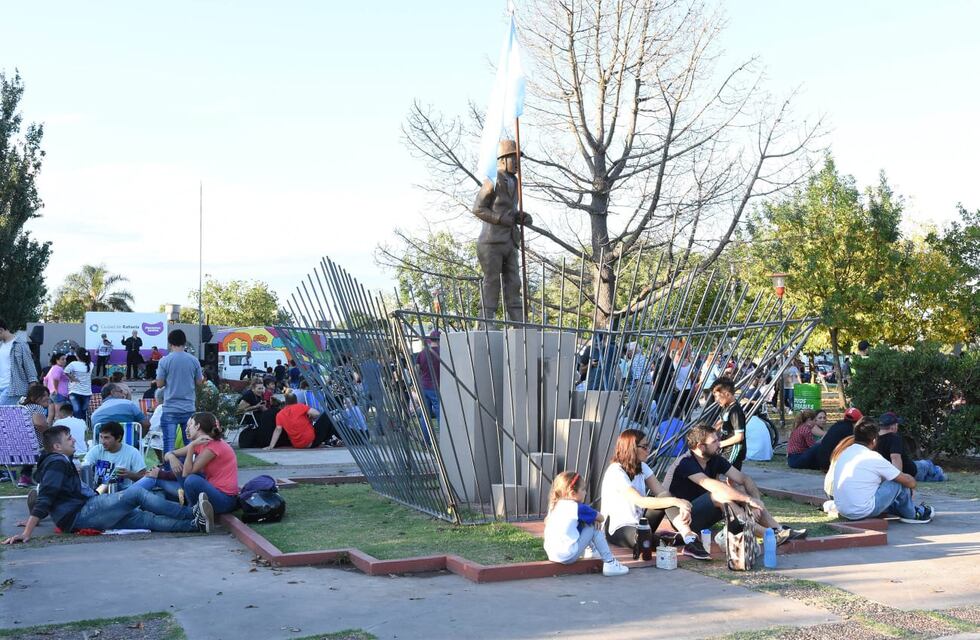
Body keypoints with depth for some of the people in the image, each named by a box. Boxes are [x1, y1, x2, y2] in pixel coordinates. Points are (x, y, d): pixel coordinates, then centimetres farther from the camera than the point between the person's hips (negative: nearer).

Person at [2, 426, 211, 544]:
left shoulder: (62, 463, 27)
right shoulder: (57, 463, -5)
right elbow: (45, 498, -17)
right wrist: (27, 532, -25)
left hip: (82, 514, 10)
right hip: (82, 514, -10)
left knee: (147, 519, -5)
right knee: (137, 493, -13)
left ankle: (195, 524, -16)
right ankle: (192, 514, -12)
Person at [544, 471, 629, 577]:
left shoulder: (554, 505, 10)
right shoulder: (577, 508, -11)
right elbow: (601, 518, 2)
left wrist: (593, 519, 5)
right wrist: (595, 520, 22)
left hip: (551, 555, 8)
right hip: (568, 557, -8)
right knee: (594, 527, 5)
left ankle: (591, 550, 40)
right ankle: (609, 564, 6)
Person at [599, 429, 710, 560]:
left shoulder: (641, 467, 6)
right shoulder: (615, 472, -20)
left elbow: (662, 493, -6)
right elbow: (640, 501, -29)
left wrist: (682, 506, -25)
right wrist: (675, 501, -32)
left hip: (639, 522, 8)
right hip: (617, 529, -7)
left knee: (666, 497, -17)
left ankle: (689, 537, -31)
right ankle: (689, 539, -18)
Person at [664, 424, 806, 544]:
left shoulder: (715, 460, 2)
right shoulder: (686, 463, -22)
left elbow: (744, 479, -2)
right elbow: (713, 486, -34)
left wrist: (756, 502, -20)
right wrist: (749, 499, -34)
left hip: (701, 515, 8)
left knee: (739, 490, -7)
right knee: (719, 495, -29)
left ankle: (779, 530, -15)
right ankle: (766, 534, -29)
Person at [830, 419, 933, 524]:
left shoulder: (845, 453, 9)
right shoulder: (873, 458, -13)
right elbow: (909, 482, -6)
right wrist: (912, 481, 19)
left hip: (842, 511, 8)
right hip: (863, 512, -8)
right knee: (899, 483, 4)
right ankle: (912, 514, 26)